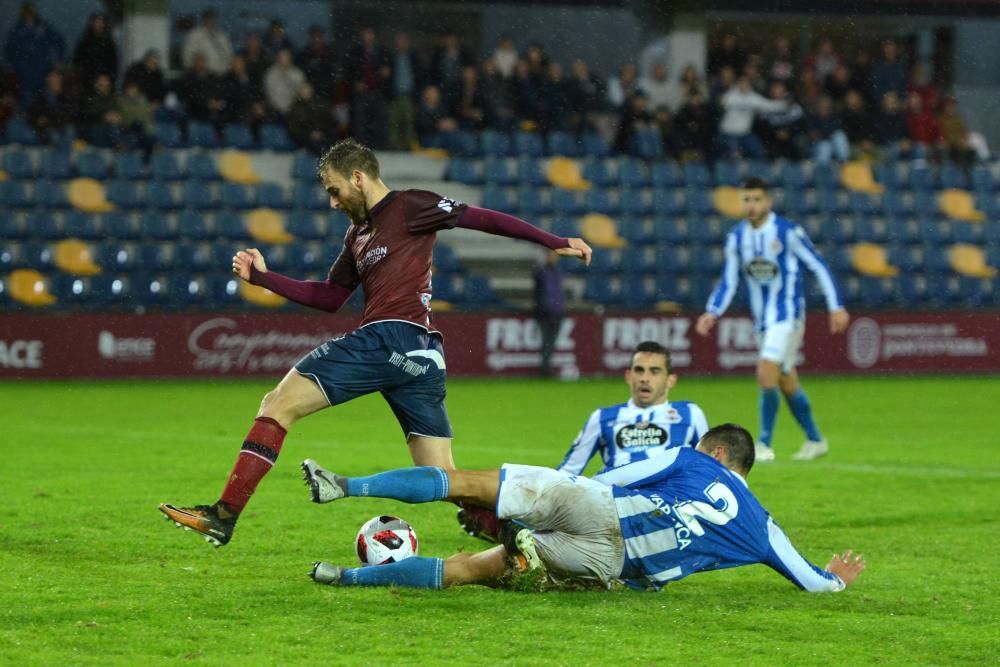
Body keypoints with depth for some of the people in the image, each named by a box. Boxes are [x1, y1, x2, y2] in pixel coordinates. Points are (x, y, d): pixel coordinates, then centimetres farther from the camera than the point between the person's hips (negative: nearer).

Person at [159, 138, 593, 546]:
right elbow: (329, 297, 31)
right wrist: (262, 277, 24)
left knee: (278, 404, -7)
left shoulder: (408, 207, 2)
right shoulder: (359, 234, 28)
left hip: (391, 337, -9)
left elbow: (479, 218, -1)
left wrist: (554, 243, -4)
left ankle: (224, 515, -12)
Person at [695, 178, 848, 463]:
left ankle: (764, 445, -13)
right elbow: (728, 282, 9)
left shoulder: (788, 232, -12)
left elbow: (818, 267, -6)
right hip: (762, 319, 6)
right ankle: (815, 441, 28)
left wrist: (836, 307, -8)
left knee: (766, 372, -20)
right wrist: (712, 313, -5)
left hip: (787, 314, -6)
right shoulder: (736, 237, 3)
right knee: (787, 383, 12)